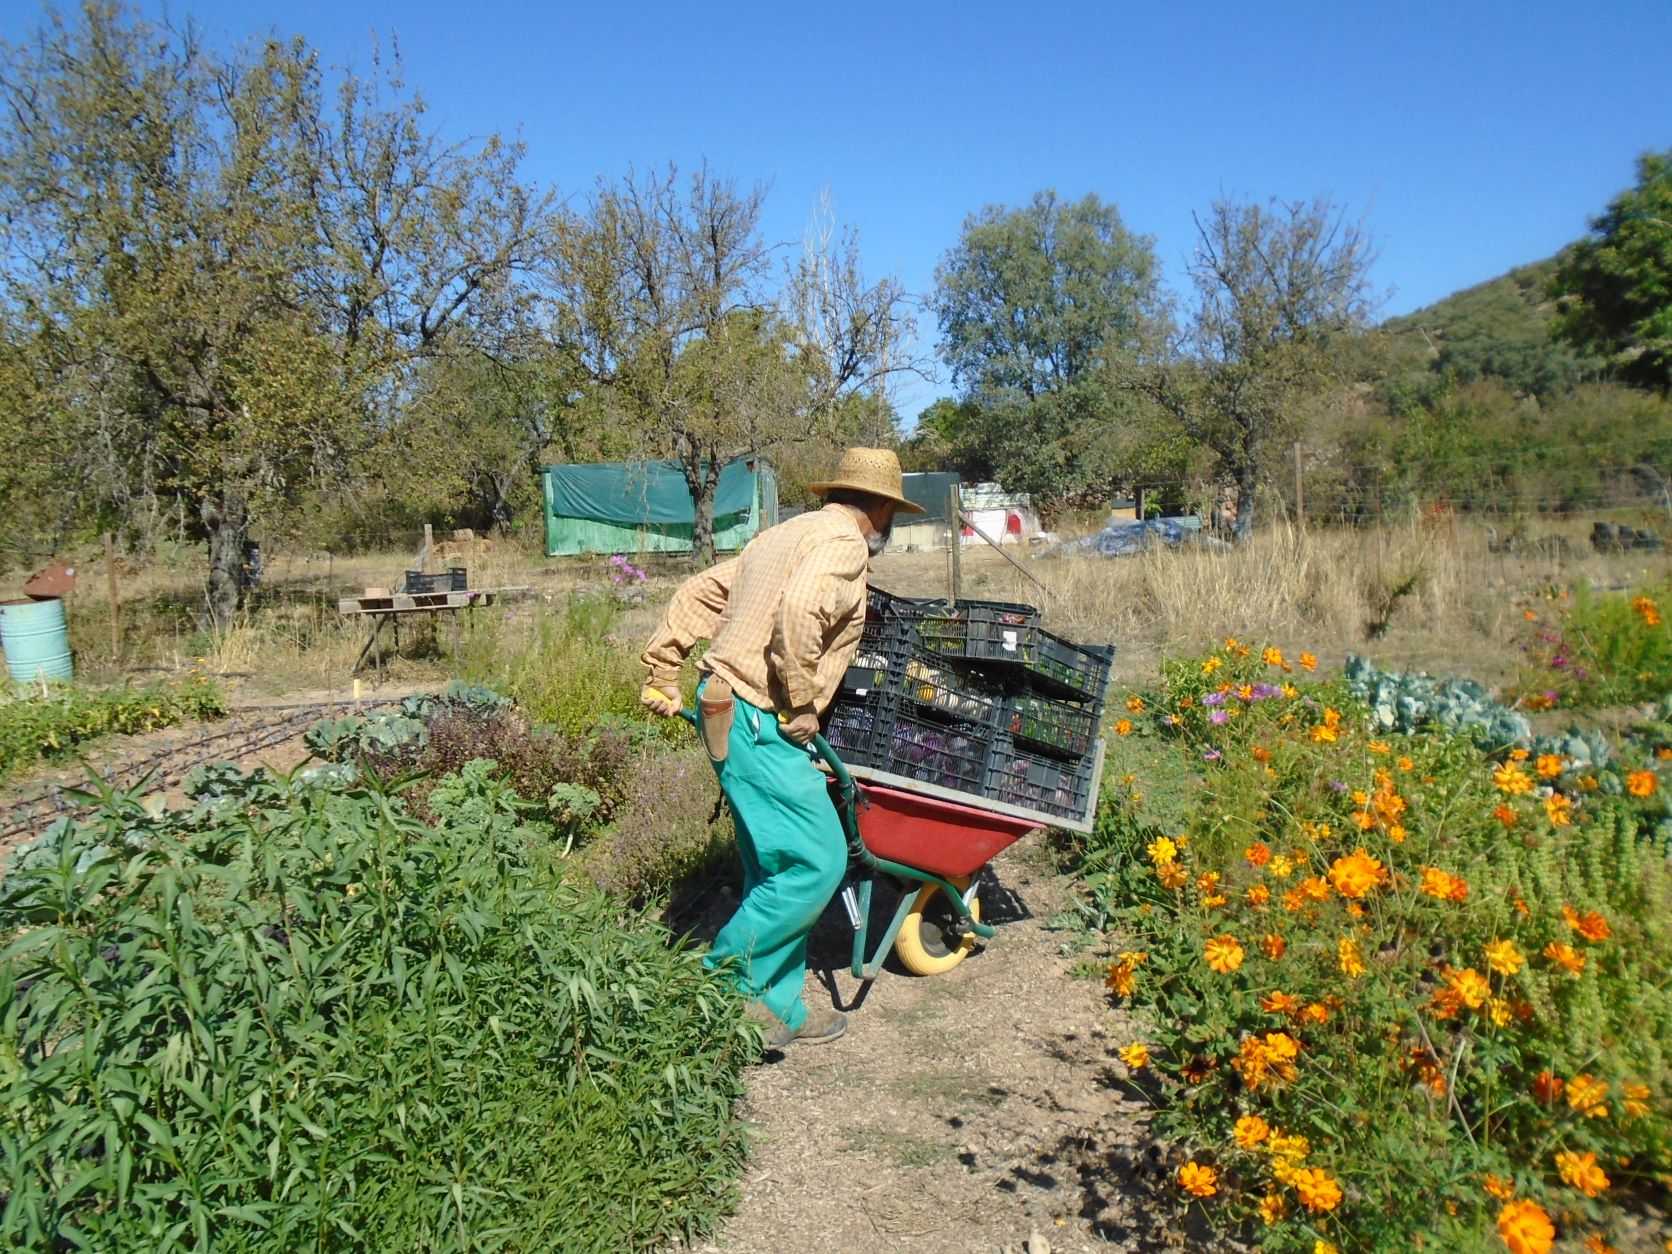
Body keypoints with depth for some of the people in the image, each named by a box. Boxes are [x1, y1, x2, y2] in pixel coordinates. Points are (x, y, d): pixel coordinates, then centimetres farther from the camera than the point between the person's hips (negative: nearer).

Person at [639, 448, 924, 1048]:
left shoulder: (789, 533, 22)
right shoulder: (845, 542, -8)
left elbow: (699, 592, 21)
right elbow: (799, 610, -28)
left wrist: (663, 669, 20)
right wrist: (802, 703, -18)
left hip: (728, 710, 10)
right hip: (759, 720, -10)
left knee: (776, 867, 14)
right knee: (819, 860, -6)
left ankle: (779, 1009, 21)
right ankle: (724, 977, 3)